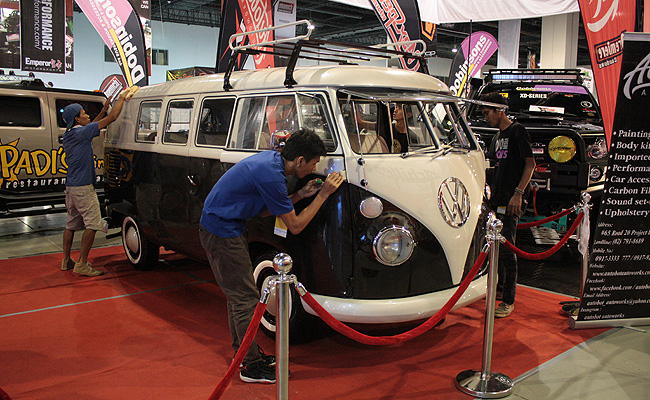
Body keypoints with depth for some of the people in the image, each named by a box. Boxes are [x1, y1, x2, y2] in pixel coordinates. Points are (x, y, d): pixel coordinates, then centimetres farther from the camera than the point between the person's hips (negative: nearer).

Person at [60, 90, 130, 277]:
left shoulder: (69, 135, 12)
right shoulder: (81, 133, -14)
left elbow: (90, 127, 32)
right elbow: (112, 118, -14)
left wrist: (104, 109, 32)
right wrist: (121, 99, -1)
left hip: (71, 186, 10)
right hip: (83, 187, -10)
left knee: (71, 224, 16)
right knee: (92, 224, -7)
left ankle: (66, 260, 23)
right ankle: (82, 264, -5)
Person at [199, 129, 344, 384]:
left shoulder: (270, 159, 3)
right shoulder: (271, 176, -26)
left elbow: (263, 210, 11)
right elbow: (295, 226, -17)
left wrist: (299, 195, 3)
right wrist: (323, 195, -13)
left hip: (219, 227, 10)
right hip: (223, 235, -10)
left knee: (237, 294, 19)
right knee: (246, 298, -3)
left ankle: (242, 352, 32)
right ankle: (251, 366, 9)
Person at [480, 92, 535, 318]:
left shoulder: (517, 131, -7)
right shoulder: (497, 137, 19)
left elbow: (530, 164, -13)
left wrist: (518, 193, -20)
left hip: (511, 202, -9)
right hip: (496, 200, 9)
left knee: (507, 249, -10)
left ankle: (509, 301, -5)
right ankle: (500, 288, 30)